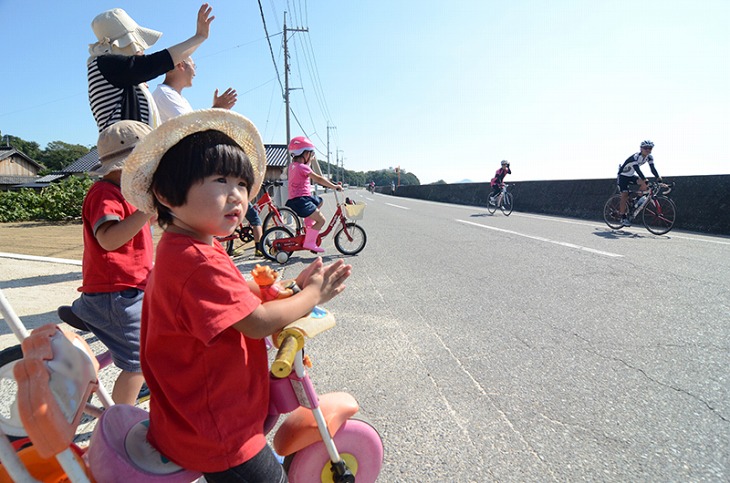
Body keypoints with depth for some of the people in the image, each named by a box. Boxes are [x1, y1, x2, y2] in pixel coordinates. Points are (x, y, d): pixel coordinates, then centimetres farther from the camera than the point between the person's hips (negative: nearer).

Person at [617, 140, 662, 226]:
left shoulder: (649, 157, -7)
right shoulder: (635, 157, -28)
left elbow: (652, 168, -14)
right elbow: (637, 169, -38)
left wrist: (659, 178, -28)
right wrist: (645, 179, -47)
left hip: (631, 175, 7)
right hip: (623, 176, -7)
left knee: (644, 184, -19)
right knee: (624, 196, -11)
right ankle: (623, 218, -7)